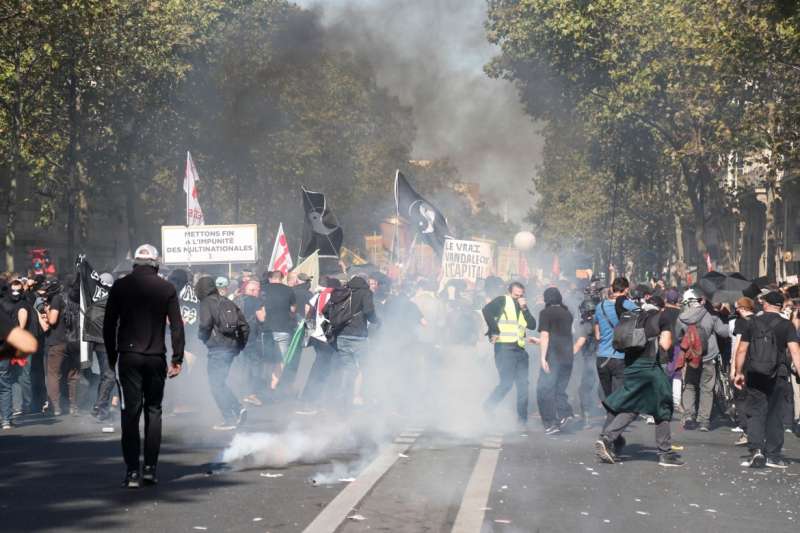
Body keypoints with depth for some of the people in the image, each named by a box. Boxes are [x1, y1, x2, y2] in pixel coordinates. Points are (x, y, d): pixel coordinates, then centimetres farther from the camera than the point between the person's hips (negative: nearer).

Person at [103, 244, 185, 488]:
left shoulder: (120, 286, 2)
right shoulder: (167, 288, 1)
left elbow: (108, 325, 4)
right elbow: (177, 326, -1)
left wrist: (111, 356, 13)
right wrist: (177, 358, 4)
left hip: (128, 356, 0)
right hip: (156, 358, 1)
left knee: (130, 412, 0)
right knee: (153, 411, 11)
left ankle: (132, 471, -5)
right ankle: (150, 468, 8)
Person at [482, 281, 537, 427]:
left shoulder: (522, 308, 22)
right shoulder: (503, 301, 1)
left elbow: (533, 325, 10)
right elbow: (486, 310, -17)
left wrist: (524, 309, 0)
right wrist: (495, 331, -17)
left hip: (520, 349, 7)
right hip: (504, 348, -7)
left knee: (523, 384, 3)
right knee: (506, 383, -13)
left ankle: (522, 418, 9)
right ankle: (486, 409, -1)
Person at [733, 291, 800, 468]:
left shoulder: (753, 323, 3)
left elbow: (742, 350, 5)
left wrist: (739, 372, 15)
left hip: (755, 376, 1)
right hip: (778, 378, -1)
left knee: (755, 413, 7)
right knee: (775, 415, 8)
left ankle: (756, 449, -9)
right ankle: (773, 454, 10)